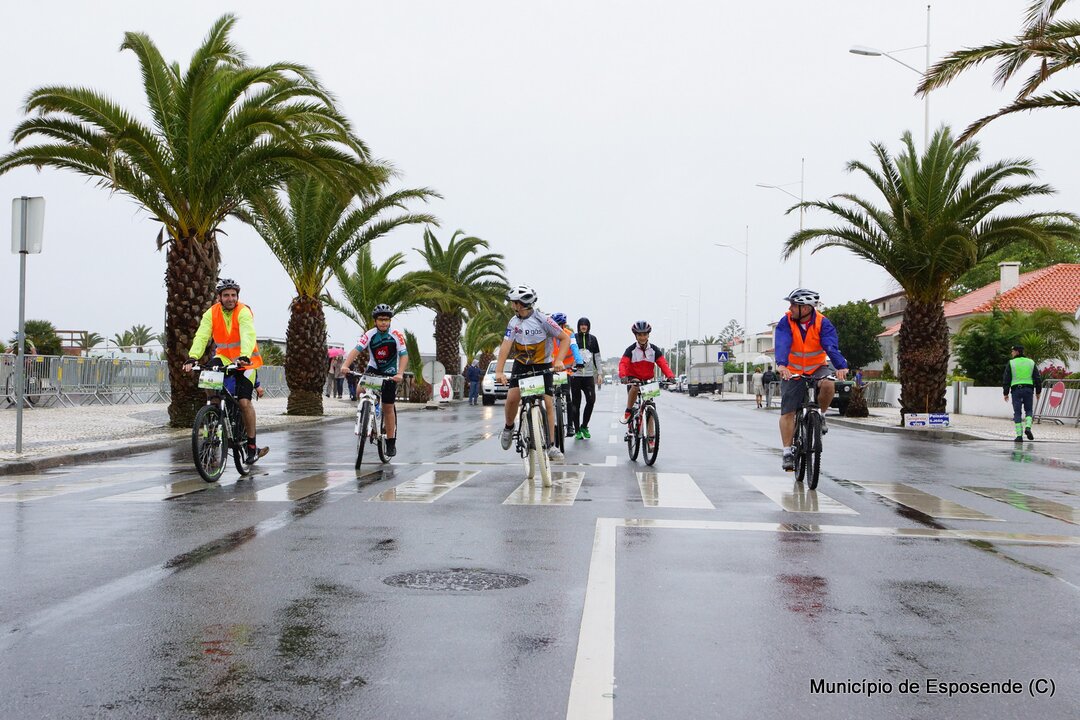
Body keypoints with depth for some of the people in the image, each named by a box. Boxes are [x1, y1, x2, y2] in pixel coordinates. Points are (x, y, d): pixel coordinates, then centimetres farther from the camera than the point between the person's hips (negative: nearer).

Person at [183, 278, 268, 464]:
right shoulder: (211, 313, -6)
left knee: (244, 401, -12)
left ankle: (251, 445, 2)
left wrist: (244, 357, -50)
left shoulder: (244, 312, -17)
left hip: (245, 360, -4)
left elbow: (248, 335, -32)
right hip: (224, 357, 4)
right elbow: (201, 336, -17)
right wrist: (192, 358, -33)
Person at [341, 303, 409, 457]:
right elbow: (356, 350, -24)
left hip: (390, 373, -2)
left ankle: (391, 443, 8)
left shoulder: (396, 336, -16)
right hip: (373, 369, 2)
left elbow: (404, 356, -23)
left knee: (388, 407, -2)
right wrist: (346, 365, -41)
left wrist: (400, 374, -39)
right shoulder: (369, 335, -13)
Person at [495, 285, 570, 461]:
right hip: (521, 365, 2)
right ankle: (508, 428, 11)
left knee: (548, 403, -8)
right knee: (512, 398, -17)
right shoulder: (513, 322, -10)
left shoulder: (543, 320, -19)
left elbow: (564, 339, -15)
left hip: (543, 365, -2)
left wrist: (558, 360, -28)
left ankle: (551, 445, 0)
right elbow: (506, 346, -18)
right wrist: (499, 371, -30)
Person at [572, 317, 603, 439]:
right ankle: (577, 430, 10)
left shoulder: (592, 339, 11)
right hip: (575, 374, -1)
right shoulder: (573, 338, 4)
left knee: (591, 400, -10)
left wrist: (600, 373, 8)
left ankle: (584, 426, 8)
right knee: (576, 403, 1)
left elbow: (597, 357, 13)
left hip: (589, 375, 2)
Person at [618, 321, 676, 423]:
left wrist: (670, 376, -30)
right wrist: (623, 376, -42)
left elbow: (663, 363, -11)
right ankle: (628, 412, -20)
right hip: (633, 378, -3)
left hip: (647, 380, 3)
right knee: (635, 387, -37)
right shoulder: (631, 350, -9)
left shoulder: (654, 350, -1)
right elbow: (623, 363, -21)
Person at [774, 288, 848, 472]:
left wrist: (841, 366, -47)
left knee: (828, 386, -32)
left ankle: (820, 415, -2)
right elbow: (782, 344, -31)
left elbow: (831, 345, -29)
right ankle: (787, 452, 3)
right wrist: (781, 365, -50)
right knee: (787, 413, -6)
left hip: (817, 368, 0)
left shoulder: (823, 323, -15)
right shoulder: (786, 322, -15)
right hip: (793, 371, 0)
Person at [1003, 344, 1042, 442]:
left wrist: (1006, 393, 3)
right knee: (1028, 410, 16)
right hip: (1028, 389, 2)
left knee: (1017, 412, 1)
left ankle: (1019, 435, -4)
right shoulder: (1031, 362, 8)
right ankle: (1028, 427, -9)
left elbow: (1006, 379, -3)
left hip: (1016, 390, -2)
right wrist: (1038, 391, 16)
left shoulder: (1011, 363, -1)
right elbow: (1037, 378, 8)